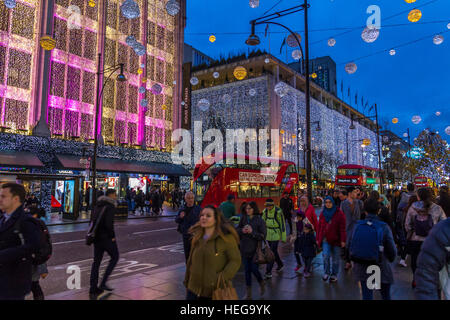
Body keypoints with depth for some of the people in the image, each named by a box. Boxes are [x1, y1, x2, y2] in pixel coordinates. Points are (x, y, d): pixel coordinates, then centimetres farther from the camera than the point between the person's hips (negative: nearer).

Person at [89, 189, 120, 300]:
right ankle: (103, 283, 5)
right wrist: (112, 236, -12)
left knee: (96, 261, 12)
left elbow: (93, 221, 13)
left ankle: (93, 290, 15)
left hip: (96, 236, 8)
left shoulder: (98, 205, 13)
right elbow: (109, 223, -23)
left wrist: (95, 233, 15)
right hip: (106, 237, -8)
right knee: (114, 257, 11)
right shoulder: (110, 206, -14)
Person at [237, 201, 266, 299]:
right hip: (245, 250, 4)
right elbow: (237, 230, 10)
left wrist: (252, 232, -20)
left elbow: (263, 236, -11)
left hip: (255, 250, -4)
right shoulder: (243, 219, 4)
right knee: (247, 270, 9)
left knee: (254, 269, -1)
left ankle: (262, 284, 32)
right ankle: (248, 293, 21)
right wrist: (242, 231, -10)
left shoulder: (260, 221, -8)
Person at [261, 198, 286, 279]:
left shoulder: (278, 212, -17)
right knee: (273, 251, 17)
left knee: (272, 252, -8)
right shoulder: (265, 211, -2)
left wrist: (283, 237, -7)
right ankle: (280, 264, 41)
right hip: (268, 233, 6)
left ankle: (268, 271, -5)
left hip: (276, 234, -6)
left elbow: (282, 224, -10)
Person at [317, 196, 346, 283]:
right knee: (326, 256, -10)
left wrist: (343, 240, -11)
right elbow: (319, 227, 11)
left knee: (335, 258, 8)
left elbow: (342, 228, -7)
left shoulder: (339, 213, -5)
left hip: (335, 239, -2)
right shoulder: (323, 213, 7)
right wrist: (318, 239, 9)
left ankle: (334, 275, 25)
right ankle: (326, 273, 10)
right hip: (325, 239, 2)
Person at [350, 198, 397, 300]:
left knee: (367, 296, 12)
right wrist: (391, 259, 11)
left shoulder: (358, 226, -9)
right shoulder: (384, 227, -16)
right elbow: (392, 249, -12)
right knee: (386, 295, 21)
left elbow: (350, 244, -1)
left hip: (363, 269, 2)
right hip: (382, 268, -1)